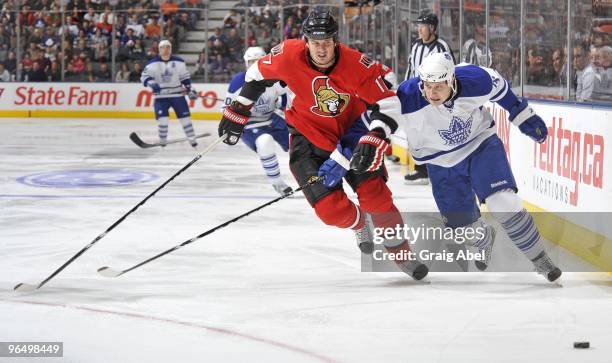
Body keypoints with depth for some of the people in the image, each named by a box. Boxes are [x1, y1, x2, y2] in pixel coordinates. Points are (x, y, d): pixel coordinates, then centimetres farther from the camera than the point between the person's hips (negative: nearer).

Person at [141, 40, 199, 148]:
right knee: (162, 118, -13)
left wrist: (190, 89, 2)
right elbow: (144, 76, -6)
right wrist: (151, 83, -25)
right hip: (161, 96, -1)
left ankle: (193, 140, 10)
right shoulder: (153, 63, -5)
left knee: (185, 117, 0)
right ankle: (162, 142, -2)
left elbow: (185, 77, 8)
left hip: (177, 94, 1)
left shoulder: (179, 62, 0)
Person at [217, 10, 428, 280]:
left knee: (375, 194, -14)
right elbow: (257, 75, 1)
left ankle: (402, 255, 7)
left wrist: (371, 144, -29)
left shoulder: (357, 65, -23)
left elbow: (388, 105, -20)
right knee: (332, 209, -14)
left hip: (350, 131, 0)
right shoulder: (288, 56, -19)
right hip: (308, 137, 0)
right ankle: (359, 225, 24)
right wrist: (238, 112, 5)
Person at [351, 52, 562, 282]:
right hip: (443, 162, 1)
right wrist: (375, 134, -41)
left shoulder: (476, 81, -27)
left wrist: (524, 117, 5)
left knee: (504, 203, -18)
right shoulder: (409, 97, -33)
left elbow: (500, 88, -6)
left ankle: (538, 258, 2)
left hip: (481, 143, -1)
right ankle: (484, 240, 45)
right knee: (462, 224, 7)